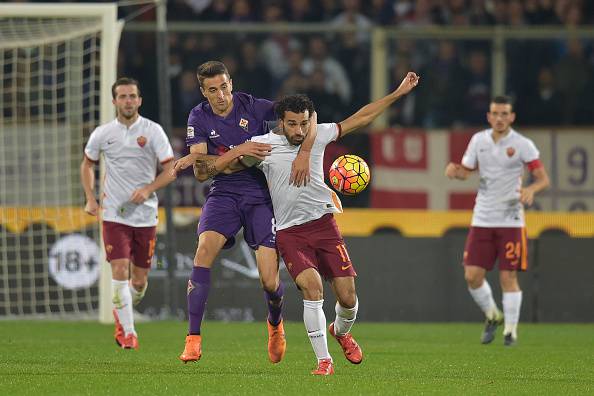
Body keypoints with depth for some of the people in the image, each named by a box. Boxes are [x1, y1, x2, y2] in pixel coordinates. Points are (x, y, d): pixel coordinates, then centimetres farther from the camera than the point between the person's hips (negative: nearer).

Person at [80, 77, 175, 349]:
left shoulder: (152, 131, -4)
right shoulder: (102, 134, 0)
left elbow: (170, 170, -3)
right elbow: (87, 164, 17)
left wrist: (148, 189, -20)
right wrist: (90, 199, 5)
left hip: (146, 215, 1)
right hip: (114, 214, -1)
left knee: (139, 280, 7)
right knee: (120, 270, -15)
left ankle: (121, 314, 36)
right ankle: (128, 331, -8)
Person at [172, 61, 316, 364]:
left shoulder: (253, 107, -5)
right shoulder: (199, 118, 0)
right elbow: (201, 167, -9)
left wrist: (304, 153, -22)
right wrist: (238, 151, -21)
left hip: (261, 196, -1)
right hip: (223, 194, 1)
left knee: (270, 282, -10)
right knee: (204, 250, -28)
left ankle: (275, 323, 28)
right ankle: (193, 339, -24)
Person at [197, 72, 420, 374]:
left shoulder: (318, 135, 2)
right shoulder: (262, 145, -4)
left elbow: (359, 119, 12)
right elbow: (231, 165, 10)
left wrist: (397, 94, 12)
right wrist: (203, 165, -9)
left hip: (323, 224, 3)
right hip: (289, 233, -3)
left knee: (347, 297, -1)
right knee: (312, 287, -24)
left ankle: (341, 332, 36)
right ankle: (324, 361, -13)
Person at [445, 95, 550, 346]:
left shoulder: (522, 145, -6)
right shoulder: (478, 140, 5)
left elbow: (543, 179, -6)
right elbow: (466, 171, 15)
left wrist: (531, 189, -28)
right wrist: (454, 171, -9)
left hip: (510, 220, -3)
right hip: (482, 219, 4)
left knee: (508, 277, -5)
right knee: (472, 276, -3)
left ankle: (511, 329, 9)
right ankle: (492, 315, 22)